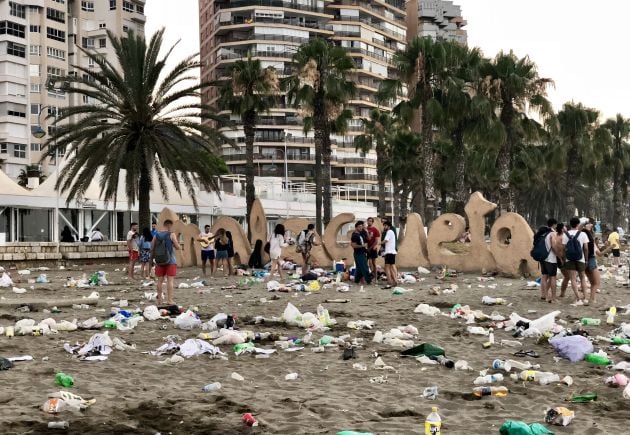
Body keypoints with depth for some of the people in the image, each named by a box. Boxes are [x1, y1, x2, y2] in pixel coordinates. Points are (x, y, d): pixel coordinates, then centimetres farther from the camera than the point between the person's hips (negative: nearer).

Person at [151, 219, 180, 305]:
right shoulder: (172, 235, -7)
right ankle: (170, 300, -3)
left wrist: (152, 258, 19)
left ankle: (159, 300, 13)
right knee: (170, 280, -1)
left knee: (160, 280, 10)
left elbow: (152, 248, 6)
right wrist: (179, 246, 14)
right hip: (170, 261, -4)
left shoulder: (156, 235, 5)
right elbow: (177, 247, -8)